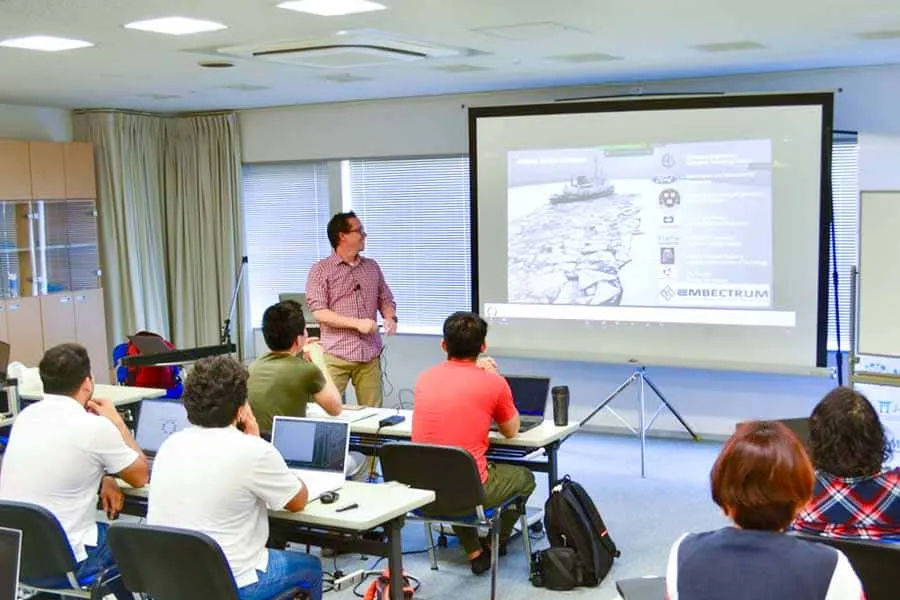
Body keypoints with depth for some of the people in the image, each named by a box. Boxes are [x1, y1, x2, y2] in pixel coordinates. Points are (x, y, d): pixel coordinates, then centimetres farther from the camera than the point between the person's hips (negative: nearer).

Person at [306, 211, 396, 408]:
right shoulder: (320, 270, -1)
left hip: (370, 354, 4)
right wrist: (357, 323, -17)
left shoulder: (372, 267, 15)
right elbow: (319, 312, -9)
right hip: (336, 354, -4)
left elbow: (385, 300, 20)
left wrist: (390, 318, -3)